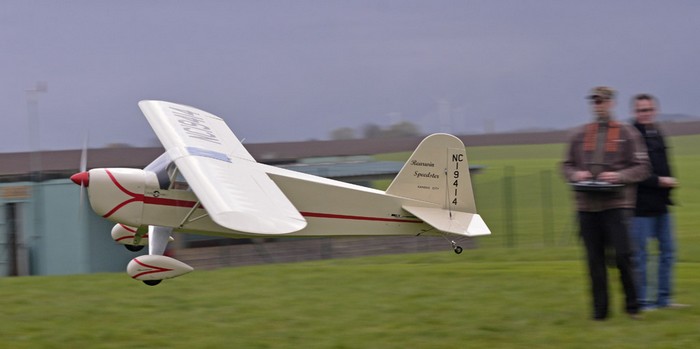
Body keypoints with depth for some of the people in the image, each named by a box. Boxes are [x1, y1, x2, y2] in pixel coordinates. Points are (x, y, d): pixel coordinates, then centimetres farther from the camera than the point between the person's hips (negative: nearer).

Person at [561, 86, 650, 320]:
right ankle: (600, 310, 11)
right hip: (587, 204, 3)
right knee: (594, 260, 4)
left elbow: (642, 167, 1)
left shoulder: (627, 134, 4)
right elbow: (566, 165, 19)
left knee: (622, 255, -10)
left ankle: (632, 306, 6)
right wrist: (575, 174, -3)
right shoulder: (580, 135, 14)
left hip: (617, 204, -3)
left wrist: (620, 176, -15)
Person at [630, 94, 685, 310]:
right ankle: (641, 301, 3)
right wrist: (659, 181, -18)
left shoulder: (657, 134, 15)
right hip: (642, 205, -9)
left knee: (667, 251, 12)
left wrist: (669, 182, 6)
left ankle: (663, 298, 19)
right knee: (640, 254, -3)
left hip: (660, 204, 9)